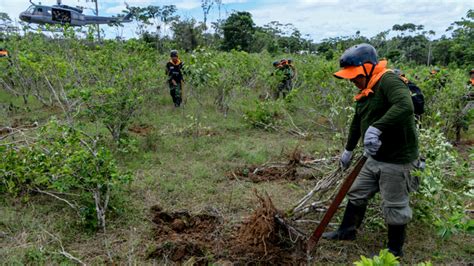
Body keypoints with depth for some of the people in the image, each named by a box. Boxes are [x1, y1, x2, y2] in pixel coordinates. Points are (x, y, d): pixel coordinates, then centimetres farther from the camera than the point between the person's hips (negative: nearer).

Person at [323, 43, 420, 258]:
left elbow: (405, 106, -38)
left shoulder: (388, 81, -19)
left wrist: (377, 127, -45)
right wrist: (348, 150, 28)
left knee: (394, 207, 6)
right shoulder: (365, 91, 10)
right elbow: (357, 123, 21)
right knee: (357, 193, 19)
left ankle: (395, 250, 26)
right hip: (375, 158, 9)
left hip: (397, 159, -9)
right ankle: (347, 230, 39)